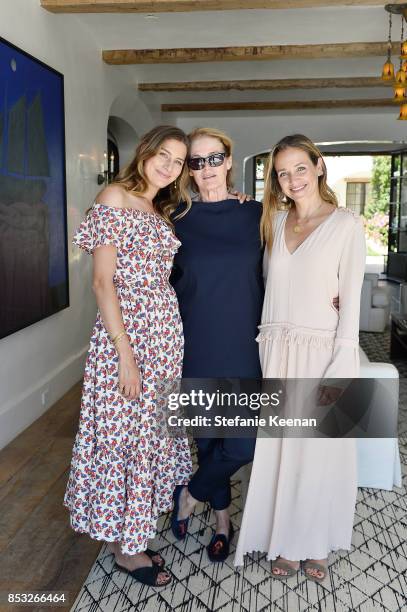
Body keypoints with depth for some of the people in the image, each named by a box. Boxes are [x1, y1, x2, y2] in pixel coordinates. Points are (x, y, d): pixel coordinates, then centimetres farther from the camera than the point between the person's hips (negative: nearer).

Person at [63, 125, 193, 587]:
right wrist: (125, 354, -19)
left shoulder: (161, 212, 15)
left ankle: (134, 536, 32)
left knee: (149, 432, 15)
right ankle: (124, 546, 22)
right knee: (123, 433, 3)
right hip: (127, 332, -8)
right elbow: (103, 282, -14)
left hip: (166, 332, 8)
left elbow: (160, 276, 13)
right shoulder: (114, 198, -8)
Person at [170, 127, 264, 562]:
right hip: (198, 344, 1)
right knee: (208, 434, 11)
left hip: (243, 344, 0)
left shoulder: (255, 214, 2)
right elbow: (169, 283, 9)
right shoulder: (179, 219, 2)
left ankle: (190, 493, 24)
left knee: (243, 442, -5)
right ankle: (222, 516, 35)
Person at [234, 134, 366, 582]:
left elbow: (351, 301, -9)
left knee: (319, 450, 7)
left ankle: (315, 544, 28)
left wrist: (339, 370, -12)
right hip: (278, 348, 4)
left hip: (322, 349, -3)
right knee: (279, 448, 9)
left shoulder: (347, 225, -6)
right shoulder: (275, 222, 8)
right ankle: (286, 541, 27)